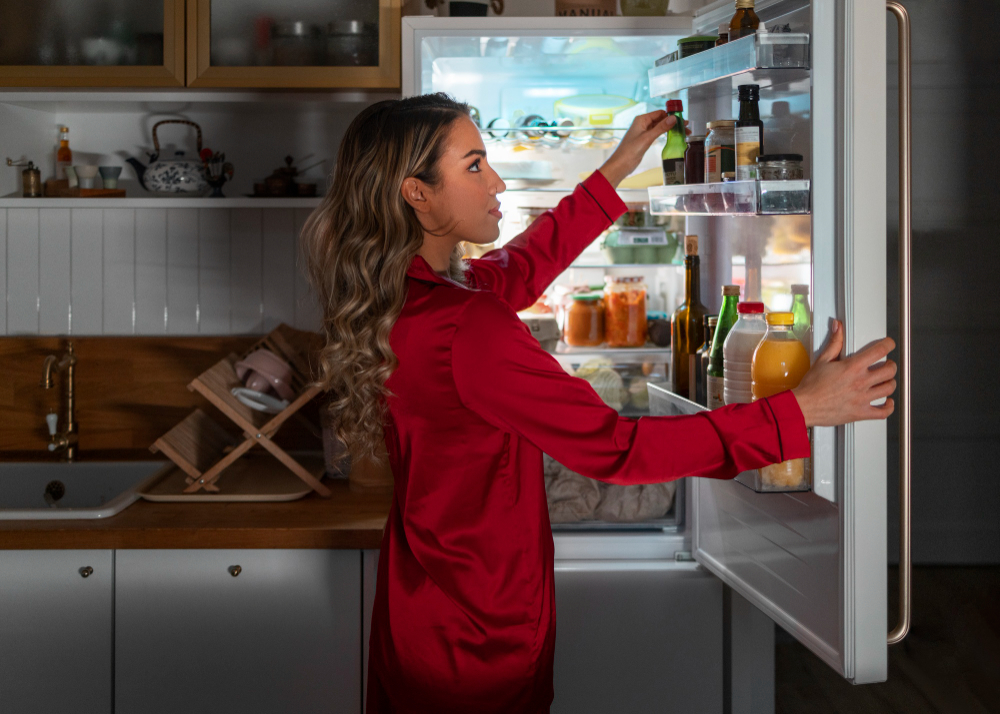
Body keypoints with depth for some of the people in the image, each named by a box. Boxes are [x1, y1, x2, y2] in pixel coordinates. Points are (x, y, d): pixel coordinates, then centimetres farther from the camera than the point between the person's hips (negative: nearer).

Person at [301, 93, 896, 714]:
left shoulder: (391, 298, -3)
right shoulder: (464, 330, -30)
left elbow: (520, 268, 13)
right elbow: (616, 449, -29)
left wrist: (616, 172, 20)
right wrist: (801, 410, -26)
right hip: (479, 640, -8)